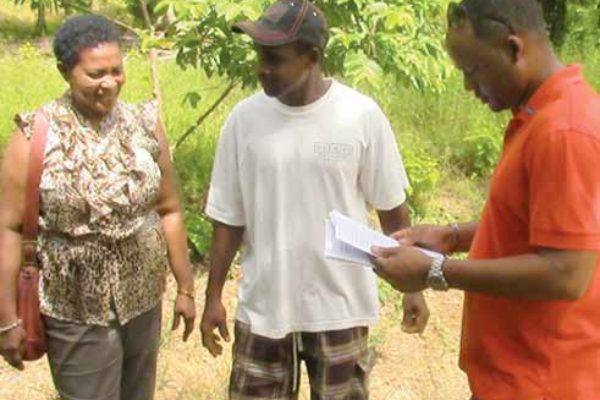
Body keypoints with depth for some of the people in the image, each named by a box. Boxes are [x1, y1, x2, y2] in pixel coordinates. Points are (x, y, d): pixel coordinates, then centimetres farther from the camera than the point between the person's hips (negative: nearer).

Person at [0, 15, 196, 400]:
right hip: (76, 312, -4)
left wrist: (185, 288, 7)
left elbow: (169, 211, 5)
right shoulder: (37, 135, -11)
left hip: (144, 302, 4)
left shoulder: (145, 124, -1)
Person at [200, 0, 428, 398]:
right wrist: (213, 297, 3)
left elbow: (391, 208, -1)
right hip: (262, 307, 2)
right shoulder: (244, 118, -5)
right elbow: (229, 218, 2)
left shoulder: (362, 115, -11)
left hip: (340, 306, -1)